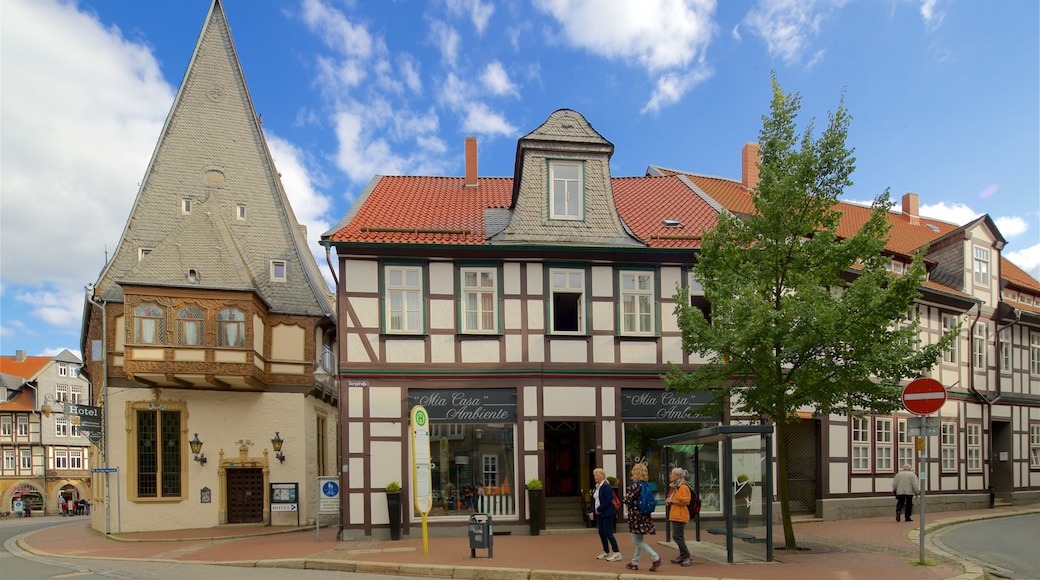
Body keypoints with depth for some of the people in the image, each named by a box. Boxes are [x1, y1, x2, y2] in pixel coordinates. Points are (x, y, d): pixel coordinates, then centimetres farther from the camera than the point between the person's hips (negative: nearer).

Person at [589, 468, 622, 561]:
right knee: (601, 533, 12)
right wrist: (592, 511, 5)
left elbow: (608, 500, -22)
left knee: (608, 533, -8)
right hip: (599, 514, 9)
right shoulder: (596, 487, 12)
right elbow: (594, 500, 16)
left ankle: (616, 553, -1)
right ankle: (606, 552, 23)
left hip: (607, 513, -9)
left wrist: (599, 510, -18)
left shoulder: (606, 487, -16)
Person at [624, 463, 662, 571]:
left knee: (637, 541, -2)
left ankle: (655, 558, -11)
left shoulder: (634, 484, -17)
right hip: (645, 515, 8)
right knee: (638, 540, 16)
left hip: (636, 515, -8)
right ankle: (634, 563, 24)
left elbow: (628, 500, -18)